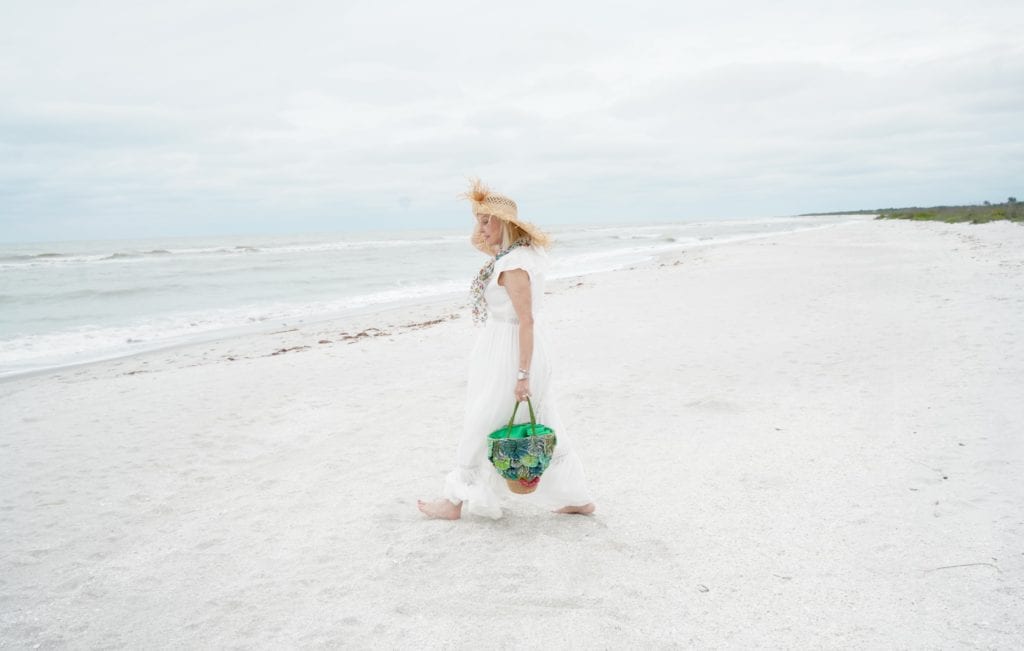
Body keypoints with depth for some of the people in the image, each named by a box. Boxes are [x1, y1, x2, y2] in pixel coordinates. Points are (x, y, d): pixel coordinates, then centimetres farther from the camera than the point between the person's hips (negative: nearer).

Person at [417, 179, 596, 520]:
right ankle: (577, 498, 23)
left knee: (481, 427, 4)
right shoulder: (523, 253, 7)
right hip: (522, 353, 10)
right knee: (541, 427, 15)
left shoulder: (512, 265, -22)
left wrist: (522, 375, -25)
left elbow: (526, 321, -25)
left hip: (509, 357, -10)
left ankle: (457, 501, 21)